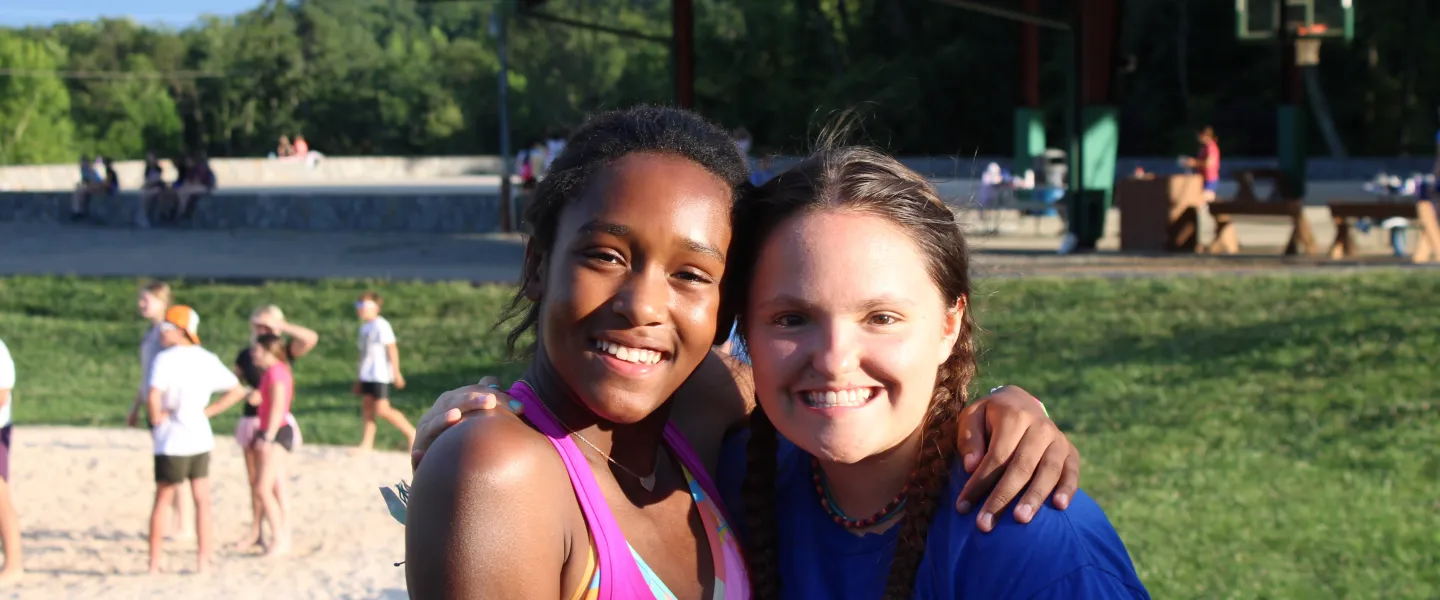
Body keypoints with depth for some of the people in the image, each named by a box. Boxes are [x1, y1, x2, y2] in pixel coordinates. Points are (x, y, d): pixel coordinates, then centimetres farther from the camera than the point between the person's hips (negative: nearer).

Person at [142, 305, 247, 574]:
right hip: (201, 438, 4)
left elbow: (153, 397, -27)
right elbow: (237, 390, 13)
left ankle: (155, 562, 12)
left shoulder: (165, 359, -13)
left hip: (172, 441, -4)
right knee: (202, 500, 11)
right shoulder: (208, 359, 5)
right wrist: (208, 410, 10)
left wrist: (156, 421, -10)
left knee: (162, 501, 8)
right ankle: (203, 559, 10)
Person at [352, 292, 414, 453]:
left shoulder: (381, 325, -10)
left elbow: (392, 348, -13)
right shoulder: (364, 327, 15)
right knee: (367, 408, 3)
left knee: (382, 410, -12)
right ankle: (367, 444, 3)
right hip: (367, 374, 9)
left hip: (380, 374, -9)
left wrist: (396, 372, -17)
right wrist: (358, 379, 23)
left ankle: (411, 433, -1)